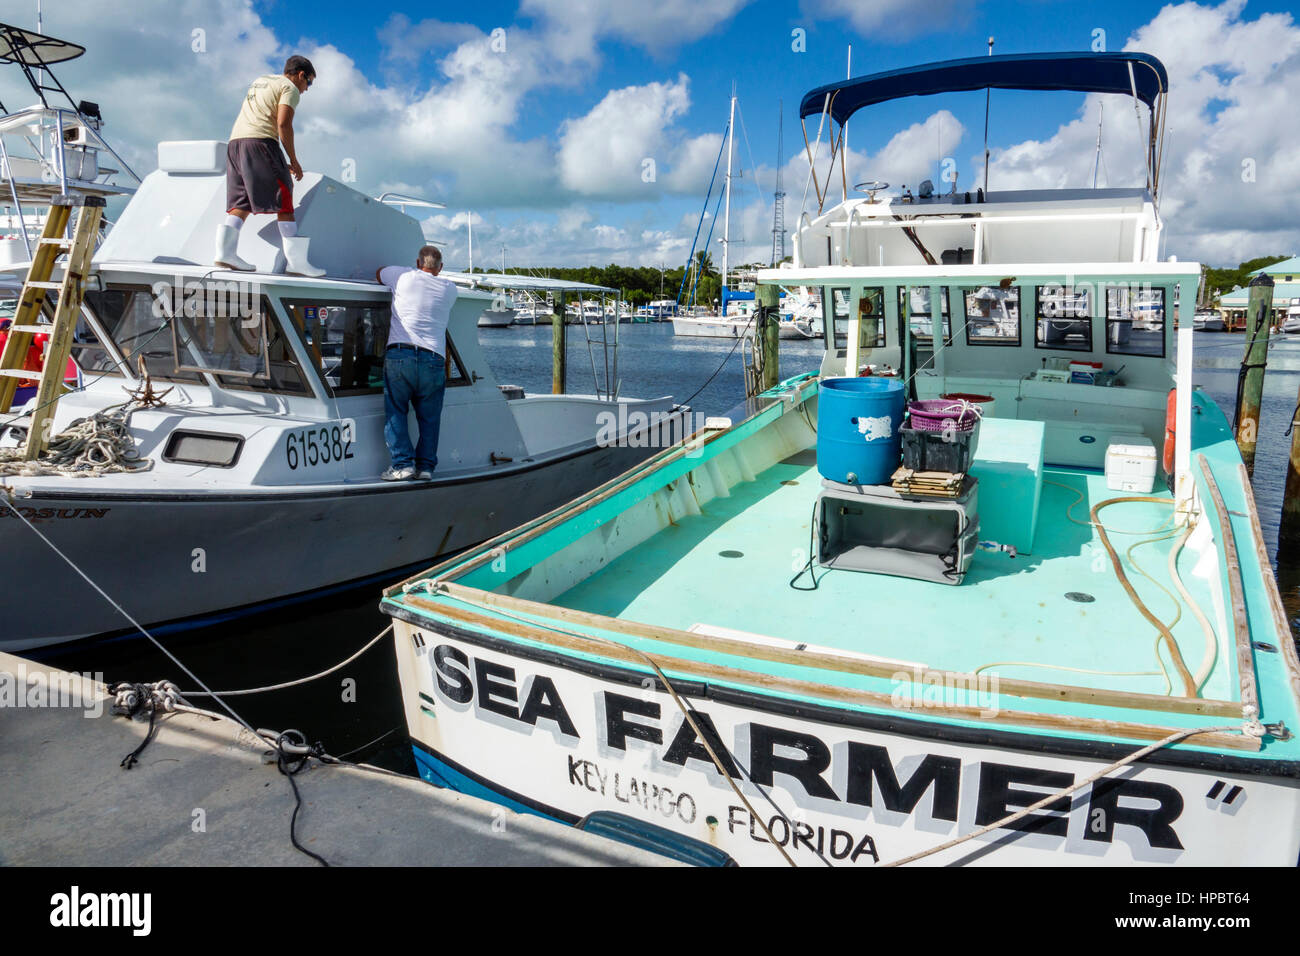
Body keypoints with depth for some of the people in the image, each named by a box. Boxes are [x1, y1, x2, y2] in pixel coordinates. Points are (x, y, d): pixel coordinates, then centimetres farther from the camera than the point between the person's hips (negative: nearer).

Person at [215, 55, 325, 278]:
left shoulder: (260, 80, 29)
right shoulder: (290, 88, 4)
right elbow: (283, 123, -11)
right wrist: (294, 161, -5)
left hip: (235, 141, 8)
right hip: (260, 141, -8)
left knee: (241, 202, 7)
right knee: (283, 201, -8)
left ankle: (224, 251, -4)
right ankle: (296, 261, -12)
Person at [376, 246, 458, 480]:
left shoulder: (404, 276, 10)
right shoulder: (449, 289, 15)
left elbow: (378, 274, 30)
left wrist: (390, 281, 51)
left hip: (399, 354, -2)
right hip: (434, 359, 2)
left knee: (395, 412, 5)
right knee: (429, 417, 10)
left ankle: (403, 463, -4)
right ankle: (426, 466, 7)